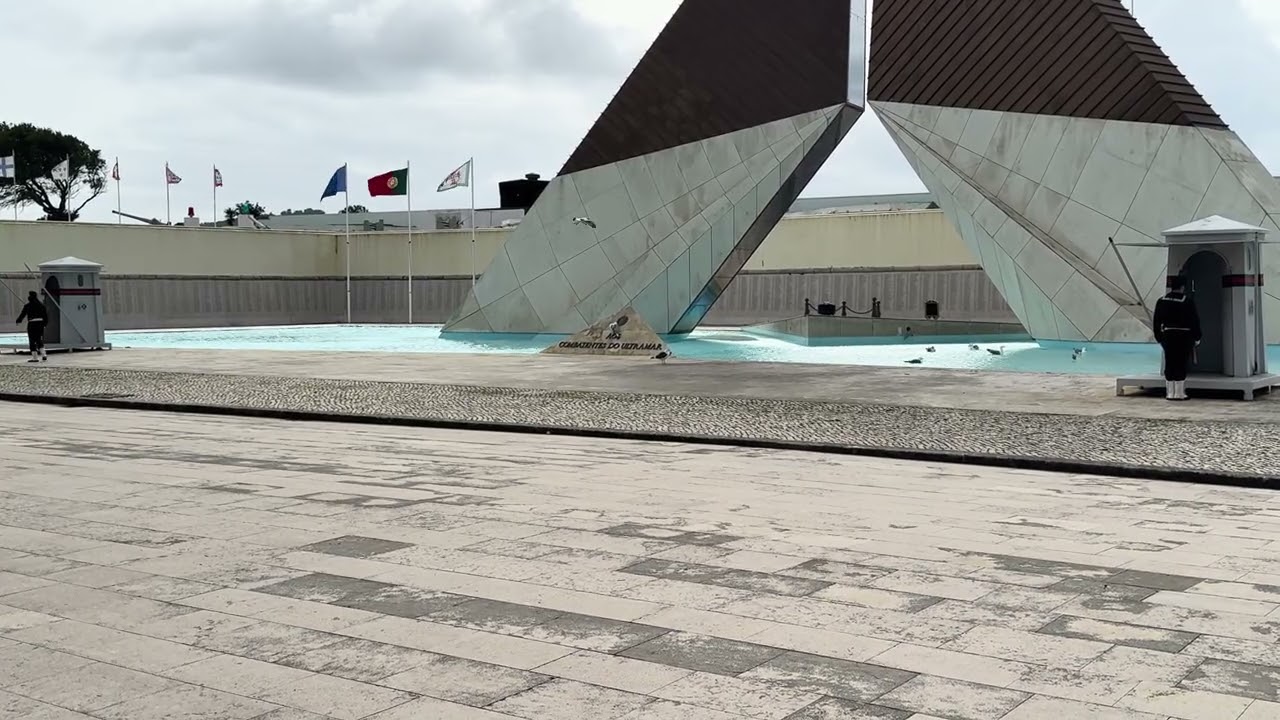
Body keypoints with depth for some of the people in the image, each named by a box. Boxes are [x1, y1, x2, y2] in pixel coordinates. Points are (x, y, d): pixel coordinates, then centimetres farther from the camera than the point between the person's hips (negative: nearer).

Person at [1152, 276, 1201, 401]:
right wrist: (1197, 338, 5)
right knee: (1181, 365, 0)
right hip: (1184, 337, -4)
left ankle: (1170, 393, 10)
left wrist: (1159, 338, 15)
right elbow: (1194, 321, -5)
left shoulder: (1161, 302, 4)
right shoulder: (1188, 302, -9)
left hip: (1167, 336, 4)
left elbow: (1156, 322, 8)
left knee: (1169, 365, 8)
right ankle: (1179, 393, 1)